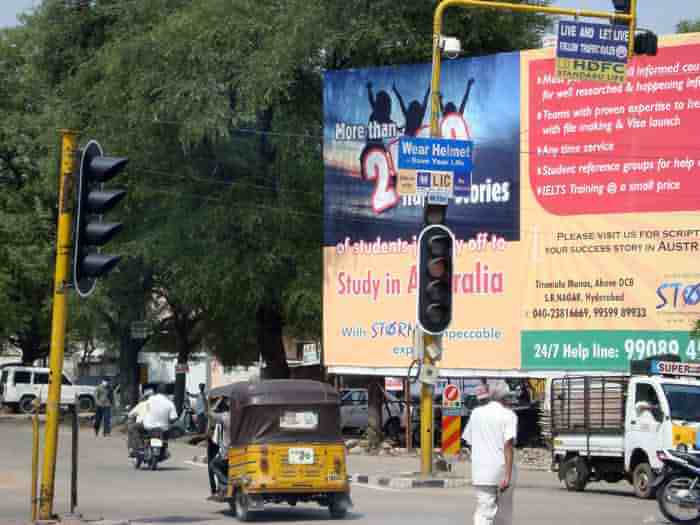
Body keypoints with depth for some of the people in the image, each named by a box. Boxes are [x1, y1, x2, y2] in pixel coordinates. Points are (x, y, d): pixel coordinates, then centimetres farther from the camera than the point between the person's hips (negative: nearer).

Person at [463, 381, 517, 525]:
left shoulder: (476, 413, 8)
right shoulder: (508, 415, -5)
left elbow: (469, 440, 16)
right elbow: (508, 445, -14)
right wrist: (508, 475, -17)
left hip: (480, 472, 2)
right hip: (501, 470, -2)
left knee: (483, 512, -2)